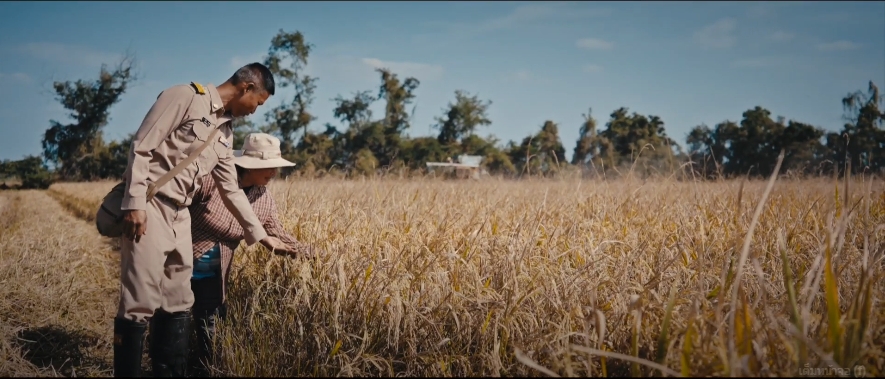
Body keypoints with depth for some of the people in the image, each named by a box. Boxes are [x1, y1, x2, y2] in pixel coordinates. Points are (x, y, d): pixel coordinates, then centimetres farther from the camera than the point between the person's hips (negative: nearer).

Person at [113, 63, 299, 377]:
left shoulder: (225, 133, 16)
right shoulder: (186, 96, -7)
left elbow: (231, 190, 22)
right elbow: (141, 146, -11)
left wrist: (261, 235, 23)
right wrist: (135, 203, -18)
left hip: (180, 215, 8)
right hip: (148, 207, -8)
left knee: (178, 304, 10)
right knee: (141, 302, -8)